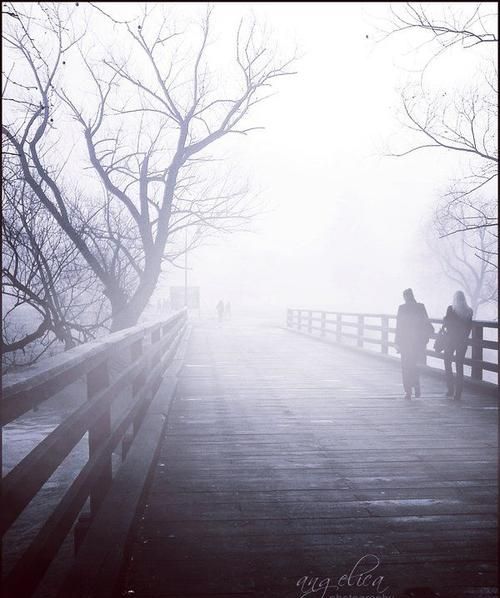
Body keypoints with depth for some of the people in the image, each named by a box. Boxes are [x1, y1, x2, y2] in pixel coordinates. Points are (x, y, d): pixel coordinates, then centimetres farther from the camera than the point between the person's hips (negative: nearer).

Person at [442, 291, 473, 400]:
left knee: (447, 363, 13)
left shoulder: (451, 309, -12)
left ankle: (451, 389, 6)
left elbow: (446, 323, -10)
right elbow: (469, 327, 4)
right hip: (463, 341, 3)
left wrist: (444, 319, 12)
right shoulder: (469, 311, -1)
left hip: (450, 340, -3)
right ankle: (458, 392, 8)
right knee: (459, 366, 8)